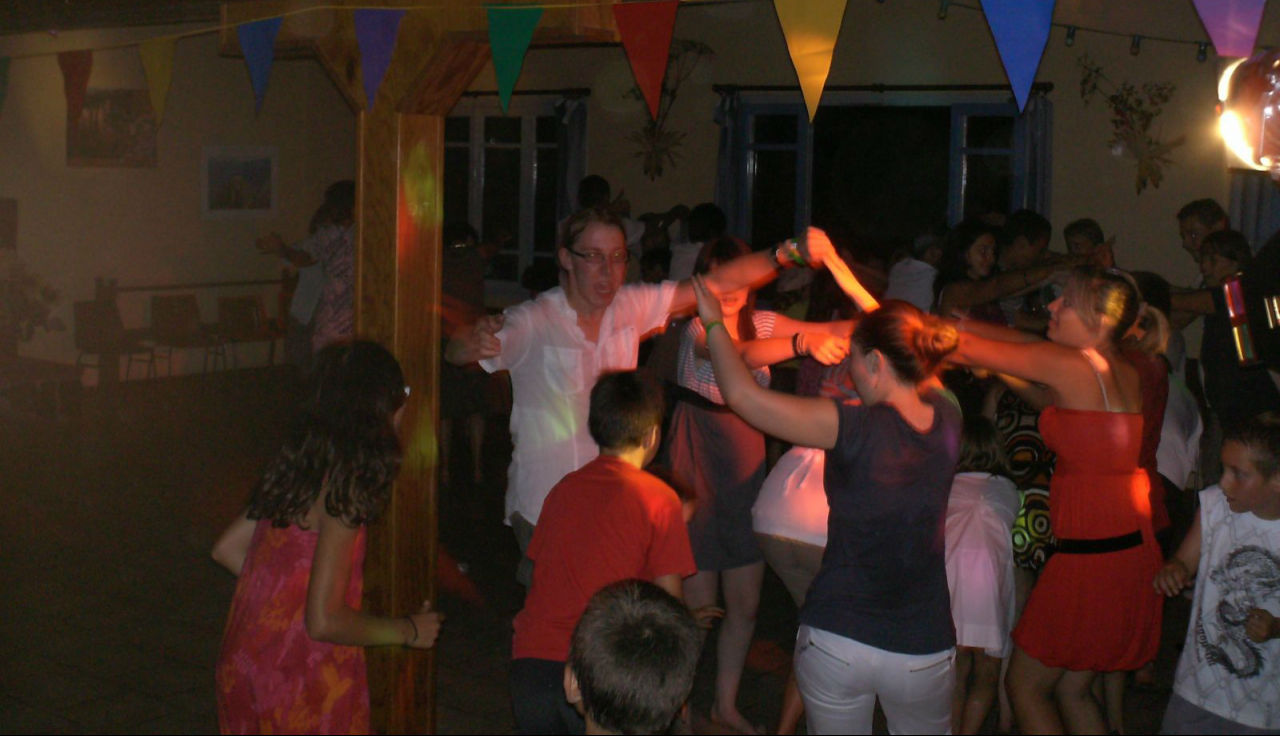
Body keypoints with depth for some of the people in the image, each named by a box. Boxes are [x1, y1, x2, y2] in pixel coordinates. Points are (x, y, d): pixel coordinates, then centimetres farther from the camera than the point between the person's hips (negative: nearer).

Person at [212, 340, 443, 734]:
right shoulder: (342, 484, -19)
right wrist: (408, 631, -7)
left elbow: (226, 548, 16)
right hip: (301, 685, -8)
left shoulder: (294, 466, 5)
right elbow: (324, 622, -21)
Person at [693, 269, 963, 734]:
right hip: (924, 651, 4)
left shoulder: (857, 429, -20)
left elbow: (742, 394, -18)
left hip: (836, 643, -3)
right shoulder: (947, 419, -5)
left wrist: (713, 323, -1)